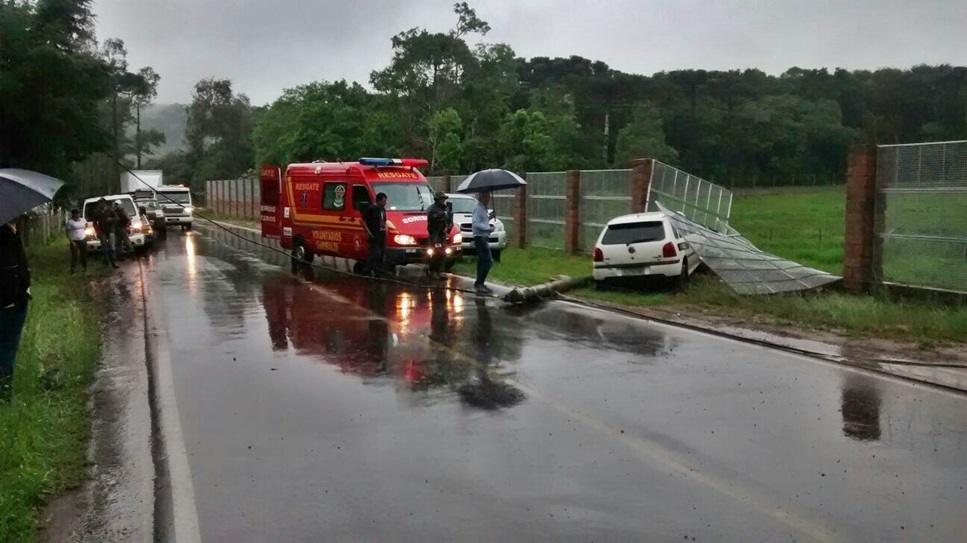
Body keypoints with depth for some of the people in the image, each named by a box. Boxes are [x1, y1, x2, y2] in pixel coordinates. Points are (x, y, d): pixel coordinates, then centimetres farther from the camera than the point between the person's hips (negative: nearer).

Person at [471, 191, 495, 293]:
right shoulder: (478, 209, -13)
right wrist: (489, 228, -23)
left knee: (482, 261, 13)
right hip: (480, 237, -10)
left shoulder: (484, 209, 18)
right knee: (488, 261, -16)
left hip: (484, 237, 10)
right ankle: (479, 283, -16)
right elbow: (476, 224, -23)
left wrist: (489, 217, 11)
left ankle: (480, 284, 19)